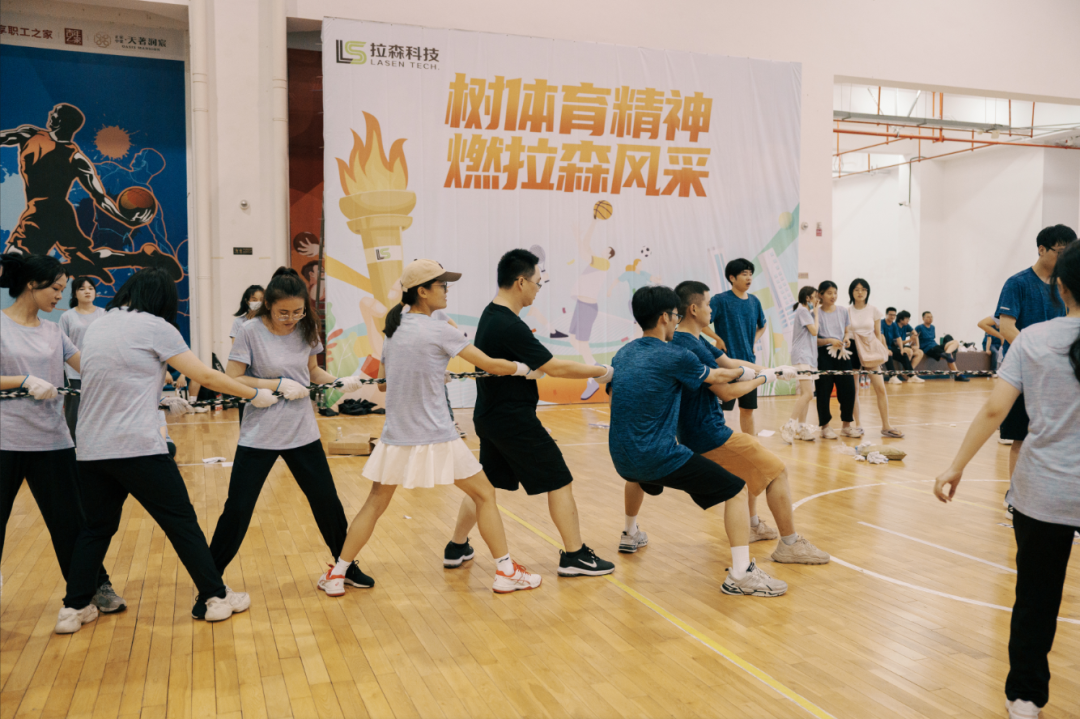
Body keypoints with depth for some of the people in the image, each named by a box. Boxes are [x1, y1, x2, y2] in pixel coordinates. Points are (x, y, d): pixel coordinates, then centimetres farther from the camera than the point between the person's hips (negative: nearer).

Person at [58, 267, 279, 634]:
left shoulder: (96, 327, 14)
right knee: (182, 522, 5)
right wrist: (256, 395, 4)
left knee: (97, 528, 19)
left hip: (91, 450, 6)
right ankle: (214, 597, 13)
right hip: (139, 449, -6)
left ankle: (73, 609, 20)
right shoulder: (155, 327, -5)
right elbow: (206, 376, -5)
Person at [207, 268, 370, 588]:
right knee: (237, 508, 0)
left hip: (302, 432, 4)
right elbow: (232, 380, -13)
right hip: (259, 435, -3)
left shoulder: (306, 329, -1)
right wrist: (279, 385, -21)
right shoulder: (251, 331, -14)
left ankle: (347, 566, 28)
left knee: (326, 501, 9)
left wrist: (339, 382, -7)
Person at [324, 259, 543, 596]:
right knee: (485, 495, 10)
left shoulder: (393, 330, 8)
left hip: (396, 439, 6)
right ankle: (506, 572, 13)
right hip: (436, 439, -5)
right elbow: (491, 365, -9)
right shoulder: (439, 331, -11)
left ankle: (336, 575, 21)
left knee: (375, 505, 18)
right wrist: (522, 368, 9)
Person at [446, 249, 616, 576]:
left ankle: (456, 548, 28)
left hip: (489, 416, 9)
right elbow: (554, 367, -22)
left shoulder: (490, 315, 7)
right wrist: (600, 371, -12)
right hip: (514, 420, -9)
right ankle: (574, 555, 9)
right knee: (558, 482, 2)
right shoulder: (510, 326, -23)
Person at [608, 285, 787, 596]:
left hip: (620, 456, 8)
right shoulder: (674, 356, -11)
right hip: (661, 457, -8)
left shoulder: (622, 354, 9)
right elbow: (717, 376, 5)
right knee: (736, 490, -2)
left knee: (638, 475, 43)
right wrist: (745, 371, 24)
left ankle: (630, 535, 58)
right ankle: (740, 573, -9)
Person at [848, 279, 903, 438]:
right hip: (853, 351, -1)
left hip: (871, 350, 1)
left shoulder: (874, 310, 4)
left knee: (880, 388, -6)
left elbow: (878, 334, 8)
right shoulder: (847, 311, 0)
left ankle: (886, 426, 0)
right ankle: (857, 424, 15)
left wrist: (881, 353, 5)